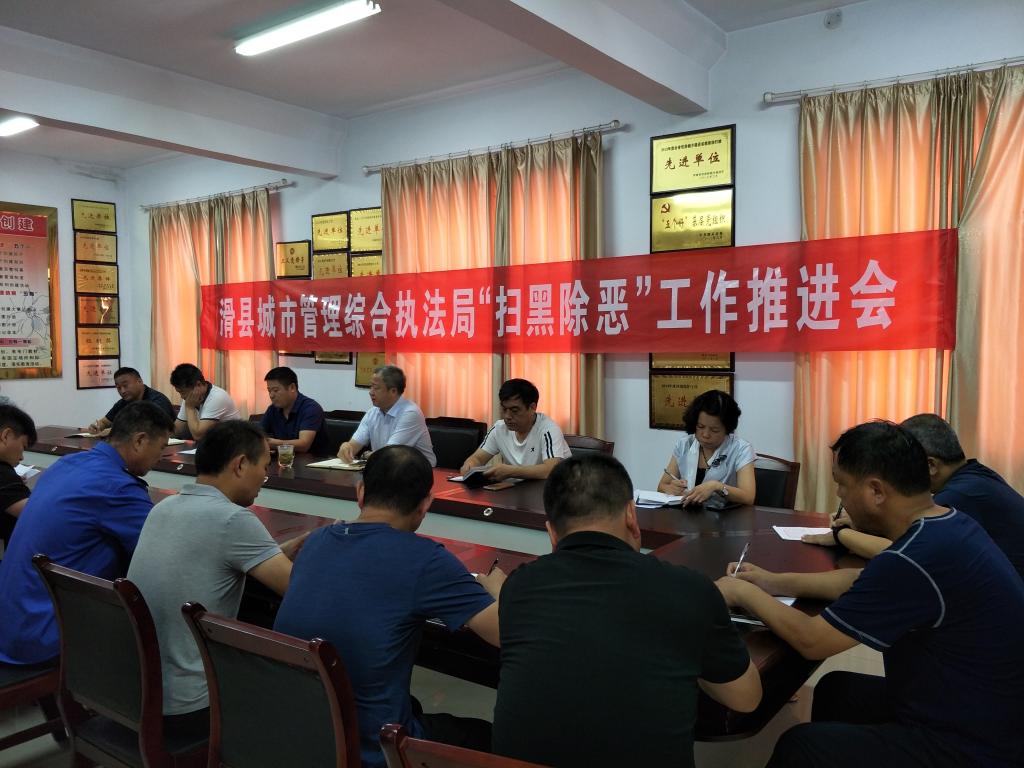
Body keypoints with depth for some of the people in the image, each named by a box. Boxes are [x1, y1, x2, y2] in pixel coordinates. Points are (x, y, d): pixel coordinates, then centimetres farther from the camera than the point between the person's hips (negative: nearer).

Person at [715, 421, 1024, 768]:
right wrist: (776, 583, 12)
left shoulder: (919, 558, -31)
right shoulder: (948, 524, 0)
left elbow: (811, 639, -22)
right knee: (835, 689, 21)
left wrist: (745, 593, -7)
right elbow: (864, 581, 15)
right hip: (979, 716, 10)